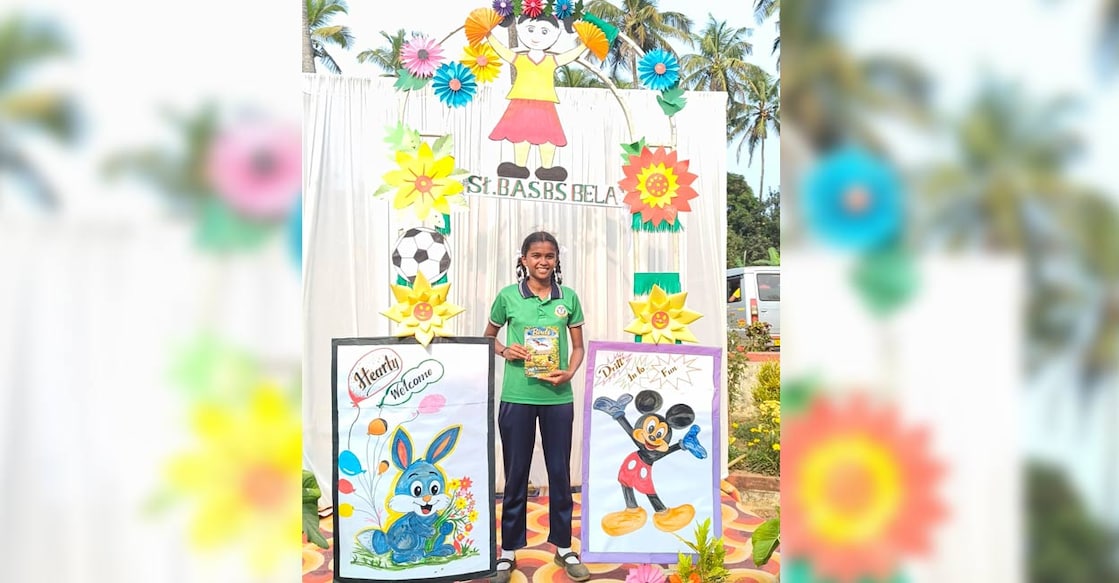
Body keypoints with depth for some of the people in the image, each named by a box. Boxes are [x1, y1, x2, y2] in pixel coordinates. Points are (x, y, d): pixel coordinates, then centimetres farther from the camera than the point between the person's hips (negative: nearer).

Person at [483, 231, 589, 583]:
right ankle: (508, 551, 21)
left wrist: (569, 373, -11)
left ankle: (563, 548, 25)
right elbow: (488, 338, 11)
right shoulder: (508, 296, -2)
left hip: (558, 398, 1)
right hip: (517, 398, -1)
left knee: (560, 472, 10)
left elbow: (578, 346, 8)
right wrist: (504, 351, -10)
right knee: (516, 474, 9)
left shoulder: (568, 297, 1)